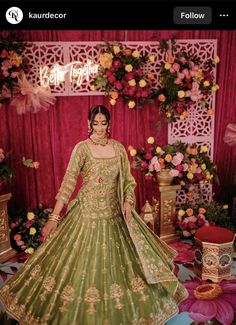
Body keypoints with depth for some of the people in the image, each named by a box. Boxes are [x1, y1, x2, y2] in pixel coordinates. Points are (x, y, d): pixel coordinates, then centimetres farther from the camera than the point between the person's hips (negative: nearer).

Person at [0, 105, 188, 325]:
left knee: (117, 261, 15)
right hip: (87, 213, -3)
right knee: (84, 263, 5)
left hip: (114, 212, 4)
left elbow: (128, 180, 8)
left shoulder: (118, 148, 2)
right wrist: (54, 217, -20)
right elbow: (68, 182, -15)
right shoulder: (82, 148, -9)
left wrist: (128, 201, -11)